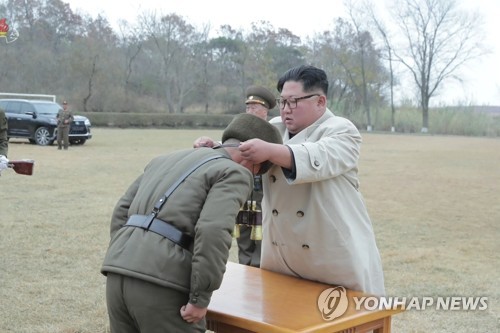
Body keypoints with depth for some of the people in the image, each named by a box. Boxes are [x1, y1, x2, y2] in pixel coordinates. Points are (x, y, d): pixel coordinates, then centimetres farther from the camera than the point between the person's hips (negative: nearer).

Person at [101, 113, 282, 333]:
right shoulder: (234, 173, 1)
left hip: (118, 274, 8)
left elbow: (122, 211, 22)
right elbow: (213, 232, -16)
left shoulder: (168, 159, 25)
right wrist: (200, 299, -11)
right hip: (161, 284, -7)